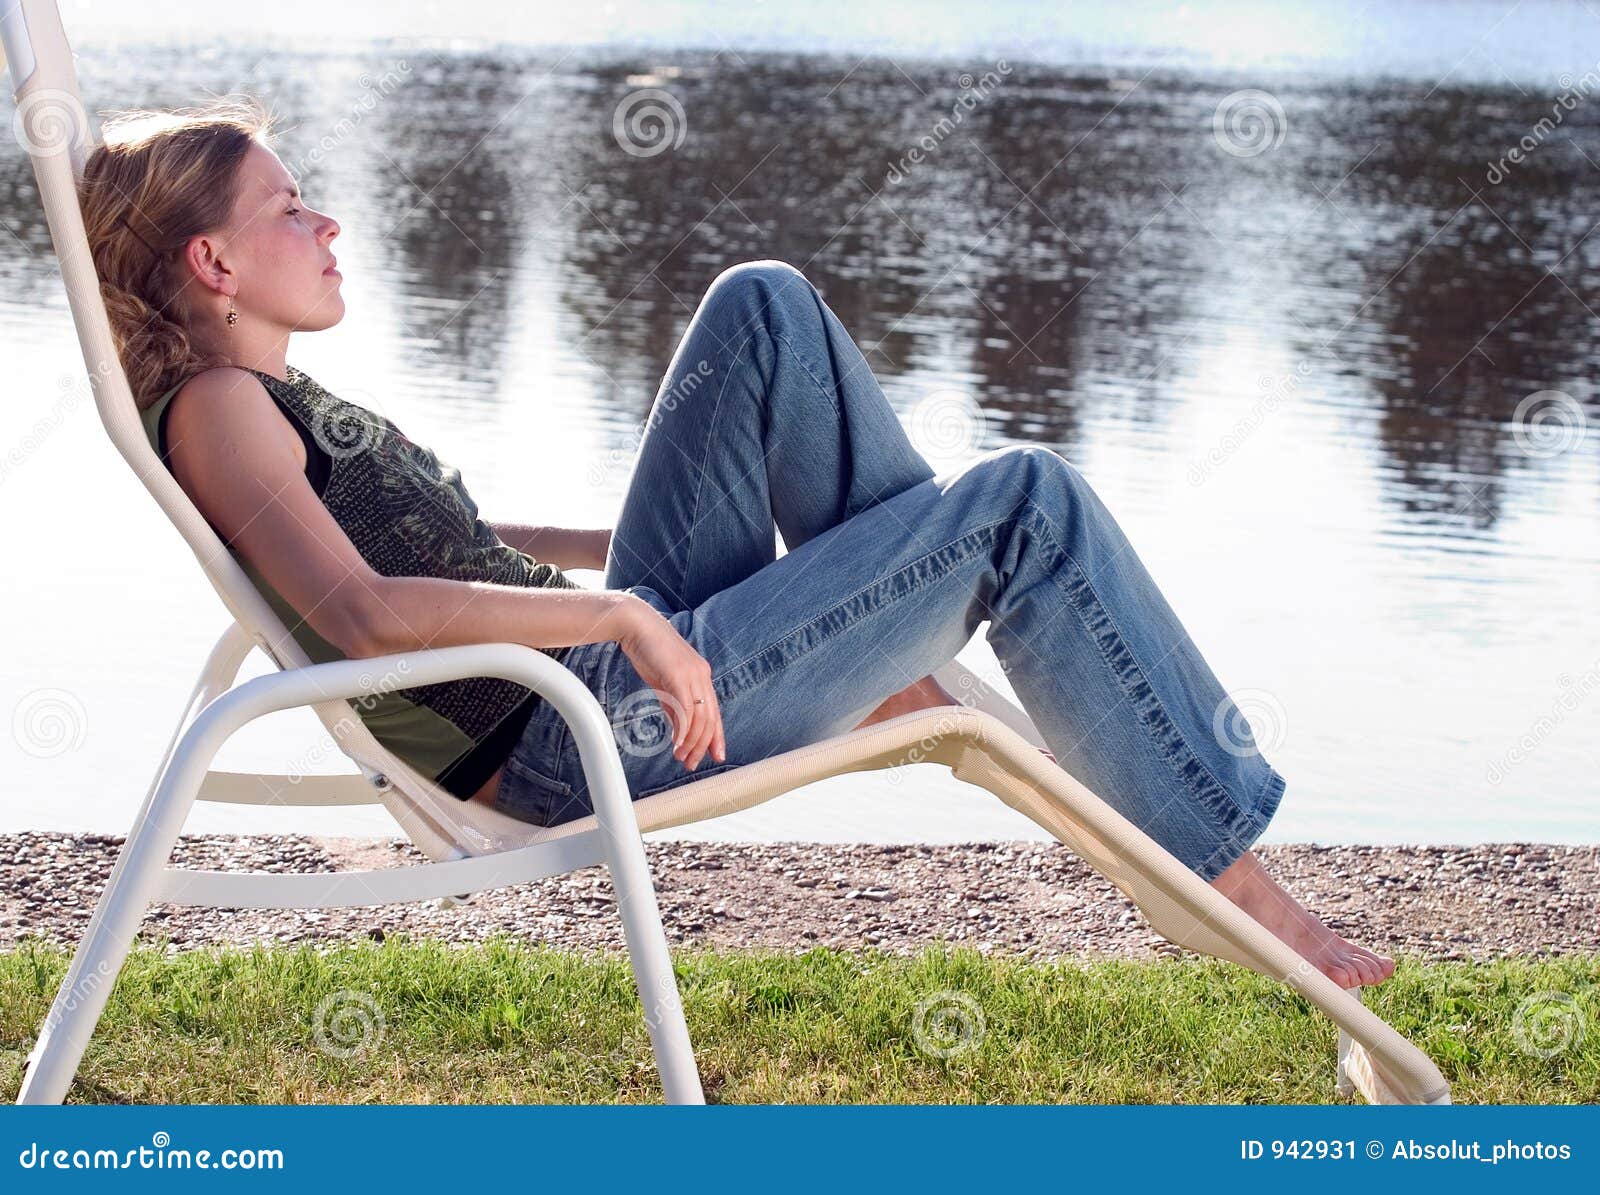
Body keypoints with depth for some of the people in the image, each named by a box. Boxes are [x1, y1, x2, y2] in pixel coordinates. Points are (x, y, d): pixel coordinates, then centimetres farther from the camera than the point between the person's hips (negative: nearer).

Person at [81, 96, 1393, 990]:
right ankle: (1231, 871, -2)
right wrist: (621, 614, -25)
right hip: (599, 732, -10)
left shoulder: (268, 398, 18)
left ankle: (910, 657, 13)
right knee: (1027, 501, -9)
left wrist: (616, 554, 26)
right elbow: (363, 611, -28)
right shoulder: (214, 404, -12)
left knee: (765, 307, 11)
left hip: (629, 652, 10)